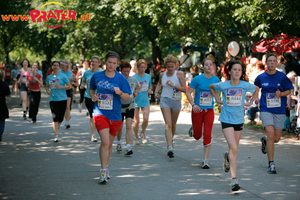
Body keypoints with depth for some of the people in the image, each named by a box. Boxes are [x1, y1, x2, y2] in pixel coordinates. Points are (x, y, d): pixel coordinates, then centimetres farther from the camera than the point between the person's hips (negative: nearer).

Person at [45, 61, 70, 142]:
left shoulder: (63, 76, -1)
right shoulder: (49, 77, 8)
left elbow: (69, 86, -2)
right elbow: (47, 86, 20)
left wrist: (61, 87, -17)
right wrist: (47, 90, -2)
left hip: (62, 99, -1)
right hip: (53, 99, 1)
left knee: (60, 118, 4)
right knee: (55, 118, -8)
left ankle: (58, 123, 42)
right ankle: (56, 135, -4)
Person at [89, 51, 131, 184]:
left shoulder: (121, 78, -1)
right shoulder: (97, 76, 1)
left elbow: (128, 98, -1)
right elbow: (91, 89, 18)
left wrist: (120, 93, -21)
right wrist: (93, 96, -4)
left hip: (115, 115, 2)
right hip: (100, 113, -2)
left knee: (109, 143, 15)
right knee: (105, 142, -16)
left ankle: (105, 167, 34)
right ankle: (103, 171, -10)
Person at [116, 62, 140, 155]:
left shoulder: (133, 80, 1)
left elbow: (137, 87, 22)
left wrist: (136, 92, 3)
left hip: (130, 106, 1)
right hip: (119, 107, -1)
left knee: (129, 126, -14)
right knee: (119, 128, 11)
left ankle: (128, 147, -18)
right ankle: (119, 143, 39)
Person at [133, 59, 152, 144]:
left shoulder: (148, 76, 4)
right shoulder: (133, 77, -9)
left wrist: (149, 90, -2)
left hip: (145, 101, 3)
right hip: (136, 101, -2)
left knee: (146, 119, -12)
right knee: (136, 121, 0)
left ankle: (143, 134, 16)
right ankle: (136, 137, 23)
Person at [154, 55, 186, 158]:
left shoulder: (179, 75, -6)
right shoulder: (162, 75, 3)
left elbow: (184, 89, -11)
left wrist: (173, 85, -20)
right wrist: (156, 91, 9)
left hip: (176, 101, 0)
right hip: (165, 100, 0)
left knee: (173, 124, 15)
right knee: (168, 124, -16)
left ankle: (170, 139, 46)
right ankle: (169, 147, -25)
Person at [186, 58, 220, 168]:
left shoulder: (216, 80, 2)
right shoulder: (197, 79, -9)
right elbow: (188, 92, -6)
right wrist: (193, 104, -19)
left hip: (209, 110, 2)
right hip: (198, 110, -2)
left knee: (207, 135, -9)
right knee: (197, 136, 9)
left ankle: (205, 160, -2)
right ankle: (193, 130, 49)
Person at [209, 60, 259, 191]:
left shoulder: (246, 85, -7)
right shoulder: (223, 86, -10)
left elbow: (256, 89, 15)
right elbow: (211, 87, 12)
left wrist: (251, 102, 9)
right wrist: (218, 100, 6)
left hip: (239, 120, 3)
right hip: (226, 120, -3)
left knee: (234, 148, 15)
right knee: (234, 148, -16)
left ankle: (227, 157, 53)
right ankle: (234, 179, -14)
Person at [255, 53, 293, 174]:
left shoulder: (282, 77, -3)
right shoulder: (261, 78, 1)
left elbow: (289, 90, 6)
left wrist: (281, 94, -14)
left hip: (279, 111, 1)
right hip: (266, 110, -1)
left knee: (276, 139, 4)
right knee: (271, 135, -16)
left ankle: (265, 141, 42)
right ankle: (271, 164, -8)